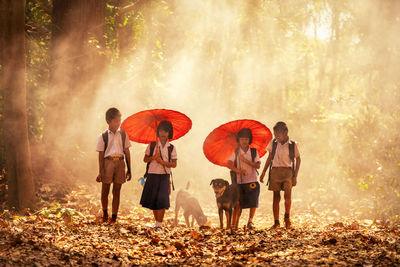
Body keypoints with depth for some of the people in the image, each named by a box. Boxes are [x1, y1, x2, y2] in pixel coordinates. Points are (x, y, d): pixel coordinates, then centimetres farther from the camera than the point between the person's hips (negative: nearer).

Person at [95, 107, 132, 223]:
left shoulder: (123, 135, 9)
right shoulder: (103, 136, 1)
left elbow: (127, 152, 11)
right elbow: (101, 155, 1)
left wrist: (129, 170, 9)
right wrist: (100, 172, -4)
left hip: (120, 163, 2)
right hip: (108, 162, -2)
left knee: (116, 192, 3)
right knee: (105, 191, 4)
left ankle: (114, 217, 9)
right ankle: (105, 214, 25)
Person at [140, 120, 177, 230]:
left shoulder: (171, 148, 1)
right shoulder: (152, 145, 3)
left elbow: (174, 164, 0)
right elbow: (145, 159, 6)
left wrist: (163, 162, -14)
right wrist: (154, 157, -13)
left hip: (164, 176, -1)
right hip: (152, 175, 1)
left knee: (162, 200, -11)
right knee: (153, 200, 6)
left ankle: (159, 224, -7)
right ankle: (156, 221, 21)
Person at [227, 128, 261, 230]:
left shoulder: (254, 152, 4)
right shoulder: (235, 152, 2)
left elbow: (258, 166, -6)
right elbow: (229, 164, -11)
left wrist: (246, 160, -18)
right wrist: (239, 170, -28)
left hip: (251, 181, 1)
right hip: (239, 181, -1)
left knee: (253, 203, -6)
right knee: (238, 204, -1)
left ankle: (250, 221, 14)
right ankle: (234, 224, 6)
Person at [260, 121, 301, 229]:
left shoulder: (292, 145, -2)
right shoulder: (273, 143, 4)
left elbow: (298, 160, 8)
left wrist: (295, 176, 3)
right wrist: (263, 172, 13)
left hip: (287, 171, -2)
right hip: (275, 171, 2)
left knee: (287, 194, -16)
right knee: (276, 197, 2)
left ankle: (287, 217, 8)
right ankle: (276, 222, 7)